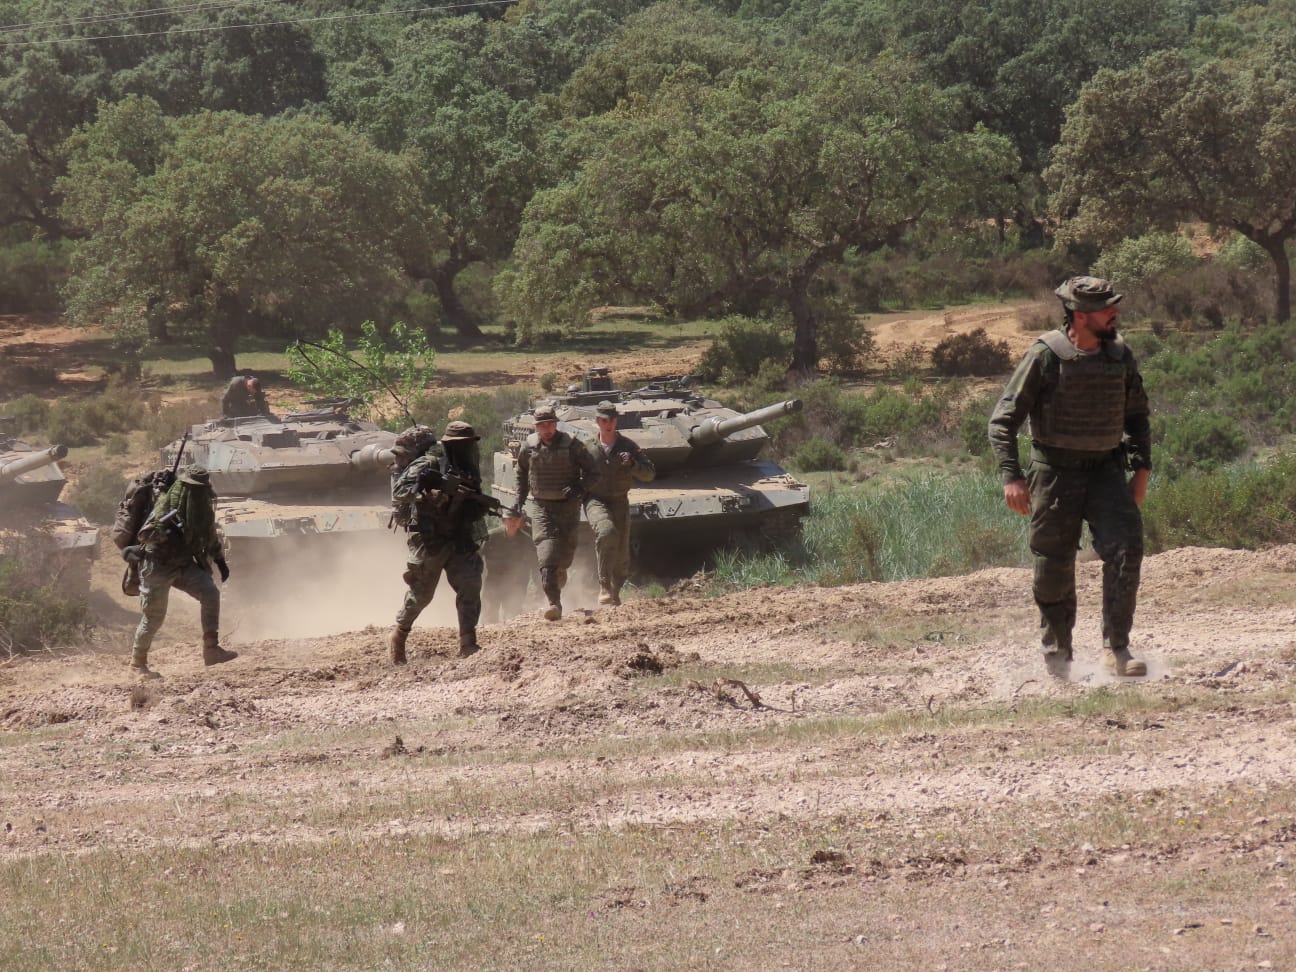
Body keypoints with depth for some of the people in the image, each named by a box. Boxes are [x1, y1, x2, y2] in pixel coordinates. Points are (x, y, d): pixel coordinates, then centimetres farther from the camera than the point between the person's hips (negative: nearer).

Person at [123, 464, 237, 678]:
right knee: (154, 616, -1)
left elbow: (213, 534, 19)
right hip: (159, 566, -6)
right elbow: (145, 534, -25)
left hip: (184, 564, 6)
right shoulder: (167, 504, -19)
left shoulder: (203, 506, 1)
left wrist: (220, 560, 20)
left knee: (210, 593, -16)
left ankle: (211, 649, -14)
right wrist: (165, 530, -42)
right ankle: (137, 663, 18)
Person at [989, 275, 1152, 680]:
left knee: (1126, 548, -17)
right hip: (1055, 473, -3)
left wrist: (1141, 467, 10)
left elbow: (1136, 415, 19)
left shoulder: (1120, 355, 4)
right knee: (1054, 570, 3)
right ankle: (1058, 659, 20)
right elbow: (1003, 419, -9)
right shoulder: (1045, 357, -11)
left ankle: (1117, 650, -13)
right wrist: (1011, 476, -18)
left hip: (1105, 470, 3)